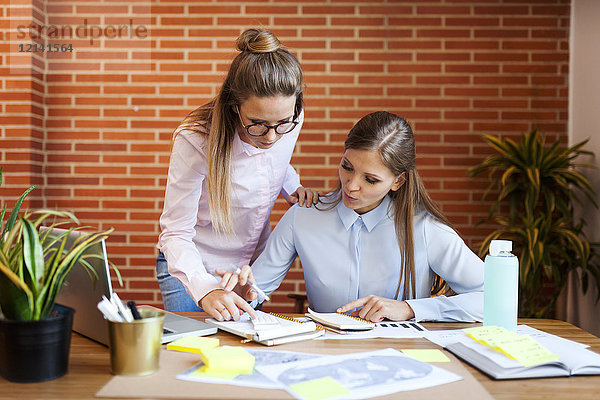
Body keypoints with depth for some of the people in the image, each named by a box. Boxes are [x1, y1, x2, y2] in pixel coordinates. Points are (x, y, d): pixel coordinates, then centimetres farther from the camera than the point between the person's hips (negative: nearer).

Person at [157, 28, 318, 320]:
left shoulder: (289, 122, -16)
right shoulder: (195, 140, -31)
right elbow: (175, 234, -28)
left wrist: (293, 189, -11)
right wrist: (206, 290, -45)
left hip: (253, 263, 4)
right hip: (192, 268, -4)